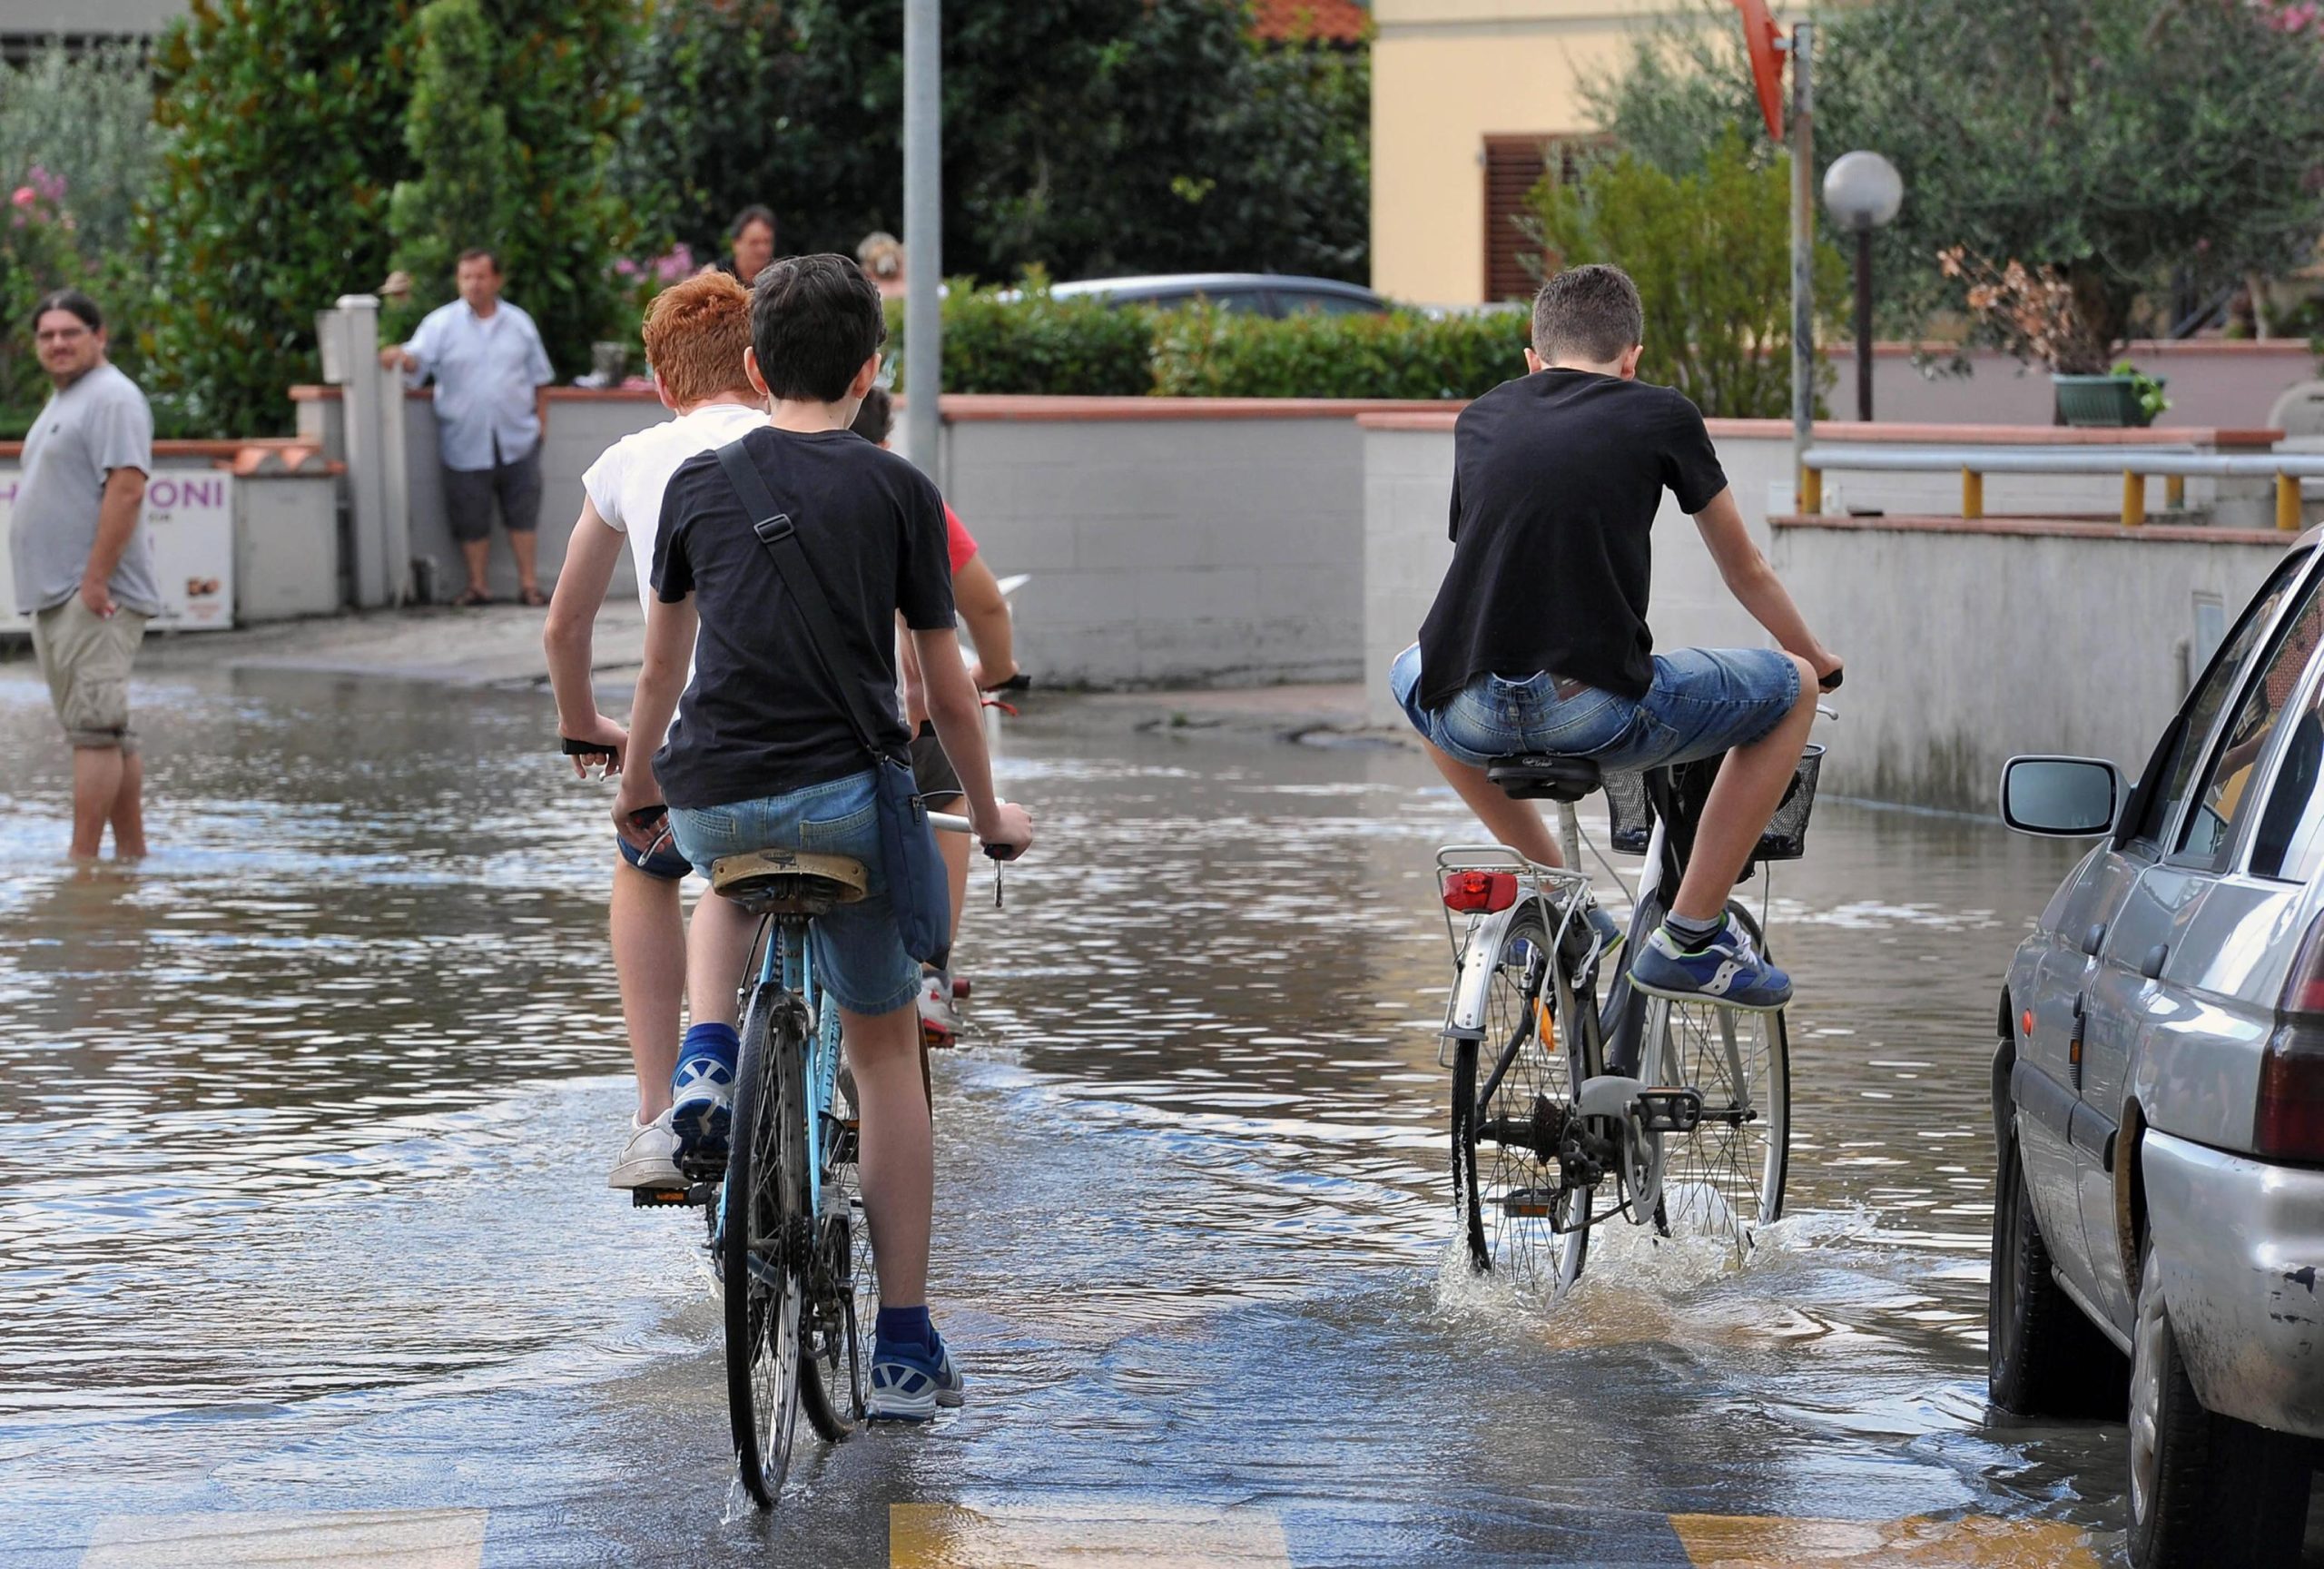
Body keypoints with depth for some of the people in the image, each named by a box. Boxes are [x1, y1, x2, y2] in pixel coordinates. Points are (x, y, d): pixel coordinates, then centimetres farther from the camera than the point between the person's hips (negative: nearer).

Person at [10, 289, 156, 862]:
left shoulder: (112, 397, -10)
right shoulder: (61, 402, 22)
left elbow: (127, 488, -21)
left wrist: (96, 578, -24)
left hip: (93, 598, -11)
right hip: (54, 597, 11)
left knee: (93, 728, -13)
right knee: (108, 732, 11)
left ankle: (83, 858, -17)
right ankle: (132, 852, 14)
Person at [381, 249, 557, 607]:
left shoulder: (519, 324, 8)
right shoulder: (441, 324, 0)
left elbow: (539, 379, 13)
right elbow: (417, 359, -14)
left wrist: (541, 422, 7)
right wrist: (400, 356, -37)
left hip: (517, 441, 1)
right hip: (466, 443, -1)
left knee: (522, 512, 3)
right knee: (471, 519, 3)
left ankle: (528, 583, 11)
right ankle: (477, 585, 12)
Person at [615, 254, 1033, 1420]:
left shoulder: (698, 482, 9)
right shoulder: (898, 492, 3)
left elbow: (661, 667, 19)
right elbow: (947, 687, 8)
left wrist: (634, 788, 35)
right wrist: (988, 814, 23)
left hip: (711, 800, 2)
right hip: (849, 798, -2)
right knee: (885, 1047, 11)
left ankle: (708, 1057, 20)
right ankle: (905, 1348, 7)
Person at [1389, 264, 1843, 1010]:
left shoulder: (1481, 418, 22)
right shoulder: (1661, 415, 13)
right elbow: (1747, 573, 24)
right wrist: (1821, 661, 44)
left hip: (1469, 719, 4)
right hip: (1598, 714, -4)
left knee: (1410, 669, 39)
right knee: (1790, 686, 19)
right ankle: (1689, 937, 15)